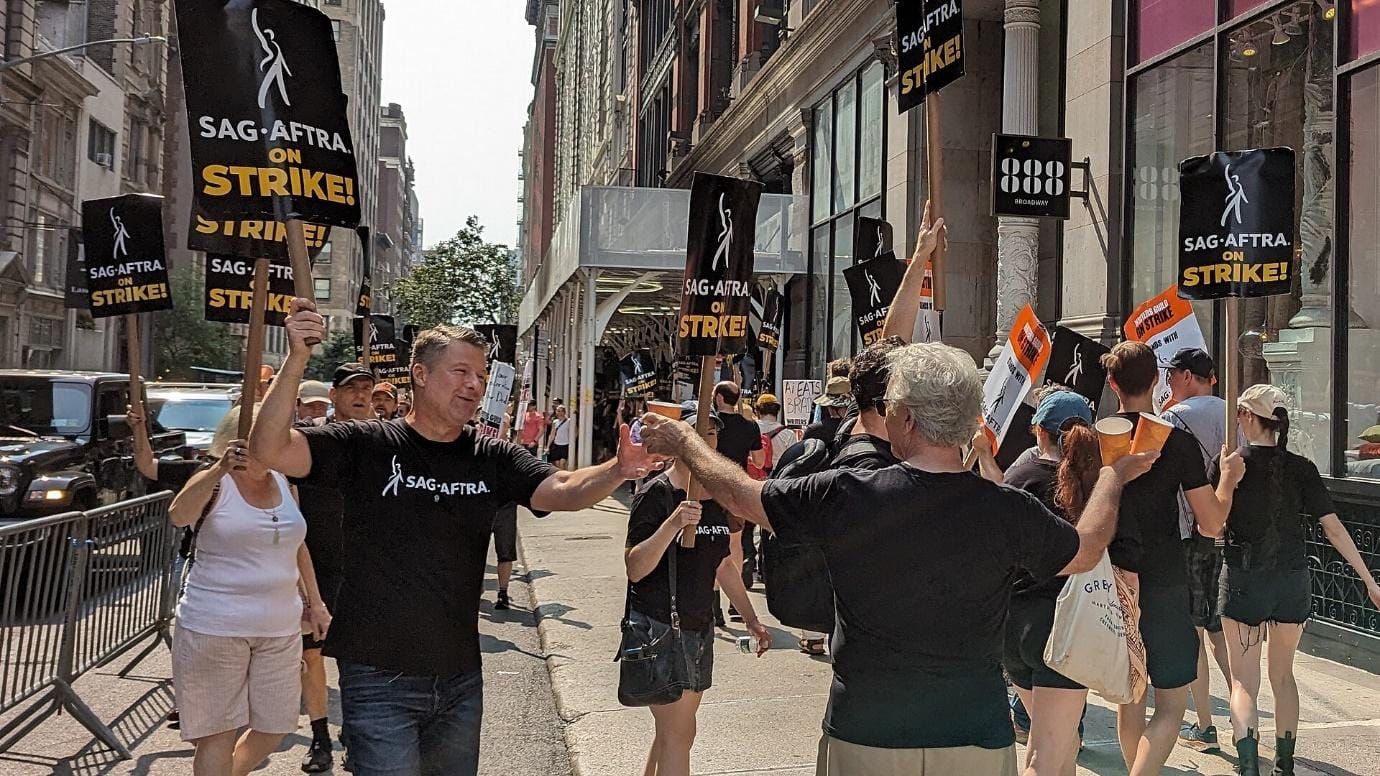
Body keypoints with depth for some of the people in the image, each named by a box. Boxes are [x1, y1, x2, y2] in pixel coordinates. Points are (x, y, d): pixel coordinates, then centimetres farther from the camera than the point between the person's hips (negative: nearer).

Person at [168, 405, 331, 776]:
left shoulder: (284, 484, 8)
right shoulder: (214, 482, -7)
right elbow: (178, 515, -28)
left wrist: (315, 602, 18)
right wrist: (220, 468, -40)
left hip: (279, 629, 5)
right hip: (214, 629, -5)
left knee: (275, 729, 12)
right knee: (219, 734, 1)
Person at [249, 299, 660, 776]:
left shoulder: (492, 459, 1)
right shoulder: (367, 445, -7)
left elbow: (564, 491, -12)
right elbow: (271, 451, -17)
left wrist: (616, 471, -33)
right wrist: (297, 360, -29)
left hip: (460, 678, 5)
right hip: (380, 679, -4)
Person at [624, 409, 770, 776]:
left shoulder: (714, 495, 9)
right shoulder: (657, 493, -13)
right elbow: (635, 569, -21)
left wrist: (751, 618, 20)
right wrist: (672, 525, -33)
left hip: (699, 626, 7)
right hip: (659, 625, -7)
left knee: (672, 730, 14)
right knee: (678, 733, -7)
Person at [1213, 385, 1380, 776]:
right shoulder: (1302, 468, -2)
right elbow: (1333, 527, -3)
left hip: (1244, 582, -3)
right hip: (1293, 582, 3)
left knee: (1244, 681, 3)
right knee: (1283, 674, 21)